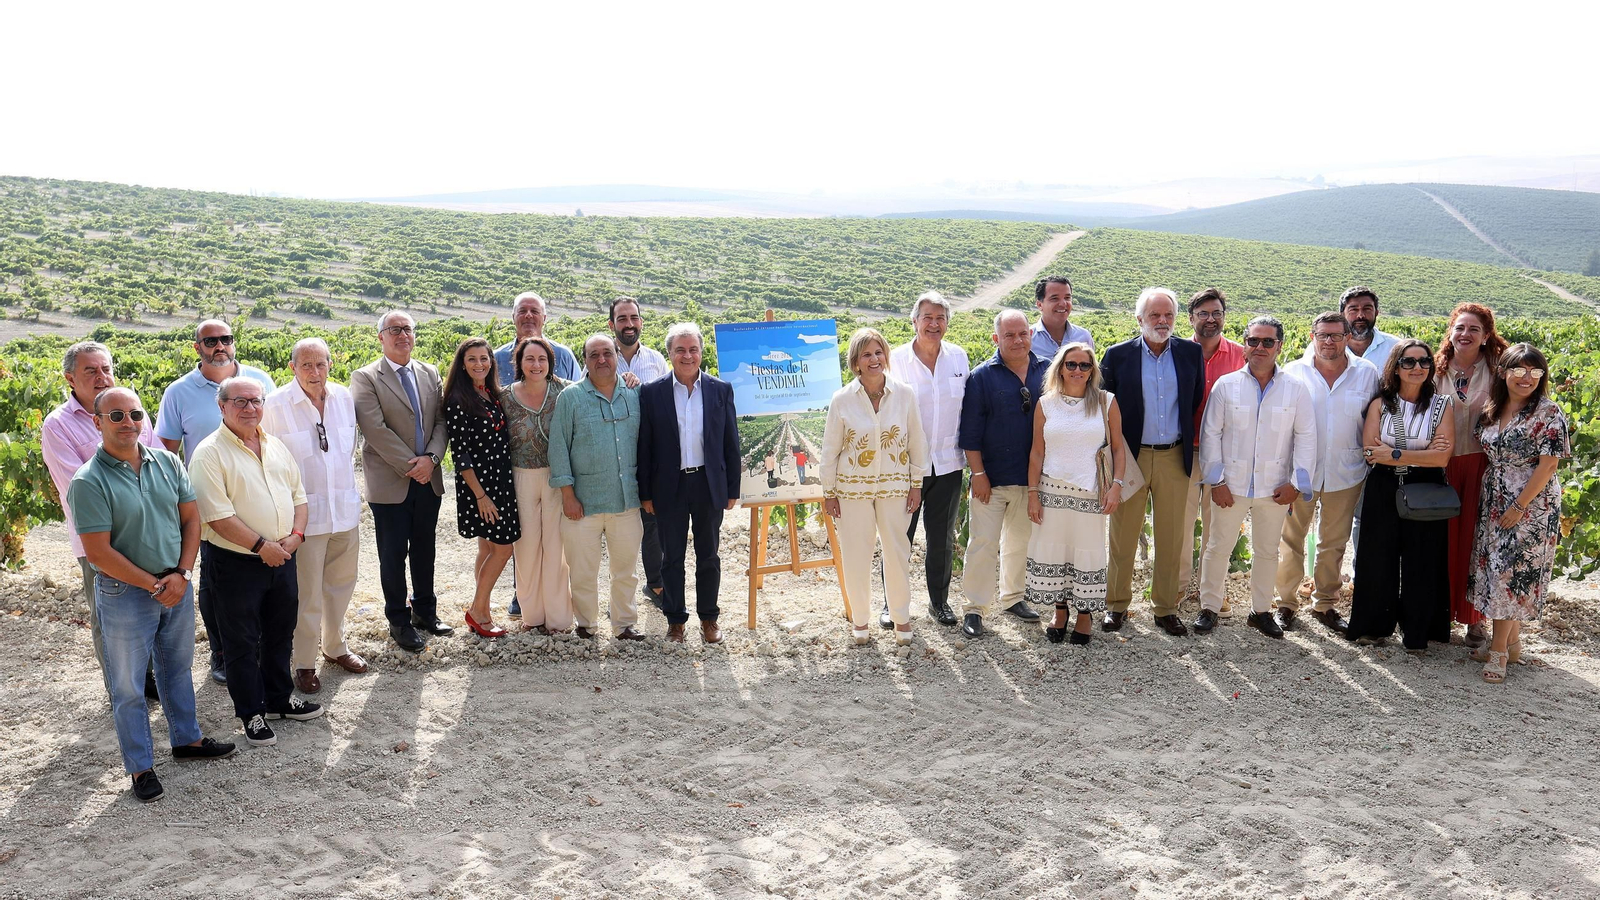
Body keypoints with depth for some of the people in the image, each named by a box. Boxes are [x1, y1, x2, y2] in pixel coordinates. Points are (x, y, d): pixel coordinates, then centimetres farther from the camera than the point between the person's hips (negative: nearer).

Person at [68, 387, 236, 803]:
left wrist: (180, 574, -9)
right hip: (125, 593, -5)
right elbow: (99, 552, -17)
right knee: (128, 686, 8)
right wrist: (154, 586, -14)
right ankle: (140, 766, 21)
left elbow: (191, 519, 4)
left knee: (177, 668, 21)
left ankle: (186, 738, 39)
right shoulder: (88, 482, -16)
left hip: (176, 585, 5)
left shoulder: (167, 463, -1)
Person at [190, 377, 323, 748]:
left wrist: (296, 536, -5)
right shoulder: (210, 454, -13)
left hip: (281, 559, 6)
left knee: (280, 635, 19)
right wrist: (261, 546, -20)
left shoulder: (276, 447, 9)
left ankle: (279, 699, 36)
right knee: (241, 643, 8)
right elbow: (218, 516, -20)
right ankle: (252, 713, 21)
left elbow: (298, 496, 12)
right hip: (236, 564, -6)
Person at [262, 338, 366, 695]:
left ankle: (335, 645, 36)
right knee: (307, 592, 1)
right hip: (305, 512, -5)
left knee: (341, 582, 17)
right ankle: (304, 662, 16)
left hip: (345, 508, 5)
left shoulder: (343, 397, 4)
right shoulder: (277, 404, -11)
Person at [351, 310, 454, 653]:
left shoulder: (430, 374, 10)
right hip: (389, 482, -5)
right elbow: (376, 429, -15)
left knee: (424, 550, 15)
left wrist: (430, 458, -12)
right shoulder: (365, 378, -6)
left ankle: (425, 611, 30)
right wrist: (411, 466, -16)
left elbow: (441, 421, 5)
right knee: (393, 555, 5)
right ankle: (399, 621, 17)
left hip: (428, 480, 5)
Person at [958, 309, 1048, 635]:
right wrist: (978, 473, -10)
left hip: (1031, 477, 4)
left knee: (1020, 541, 17)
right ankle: (974, 608, 5)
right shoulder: (982, 376, -5)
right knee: (983, 543, -3)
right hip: (991, 478, -3)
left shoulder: (1047, 371, 4)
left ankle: (1014, 596, 33)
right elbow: (970, 431, -5)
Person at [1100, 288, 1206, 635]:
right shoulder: (1118, 355, -3)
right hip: (1131, 456, -2)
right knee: (1123, 537, 6)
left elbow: (1197, 401, 9)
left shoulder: (1190, 353, 3)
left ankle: (1166, 608, 21)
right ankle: (1117, 604, 19)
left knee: (1171, 538, 8)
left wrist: (1188, 444, 6)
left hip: (1174, 457, 2)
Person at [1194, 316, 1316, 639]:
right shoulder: (1226, 385, -2)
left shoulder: (1296, 389, 0)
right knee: (1218, 548, 5)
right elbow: (1210, 434, 0)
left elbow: (1306, 438, 2)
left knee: (1267, 551, 13)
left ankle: (1261, 610, 27)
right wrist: (1216, 480, -5)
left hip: (1275, 488, 1)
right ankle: (1209, 608, 19)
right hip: (1231, 485, -1)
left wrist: (1296, 483, -4)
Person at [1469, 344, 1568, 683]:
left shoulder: (1548, 412, -12)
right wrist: (1491, 499, 7)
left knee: (1512, 572, -4)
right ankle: (1512, 642, 24)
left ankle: (1499, 650, 4)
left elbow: (1548, 464, -15)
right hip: (1494, 503, 6)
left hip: (1531, 506, -6)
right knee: (1496, 569, 10)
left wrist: (1520, 506, -16)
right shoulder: (1491, 411, 6)